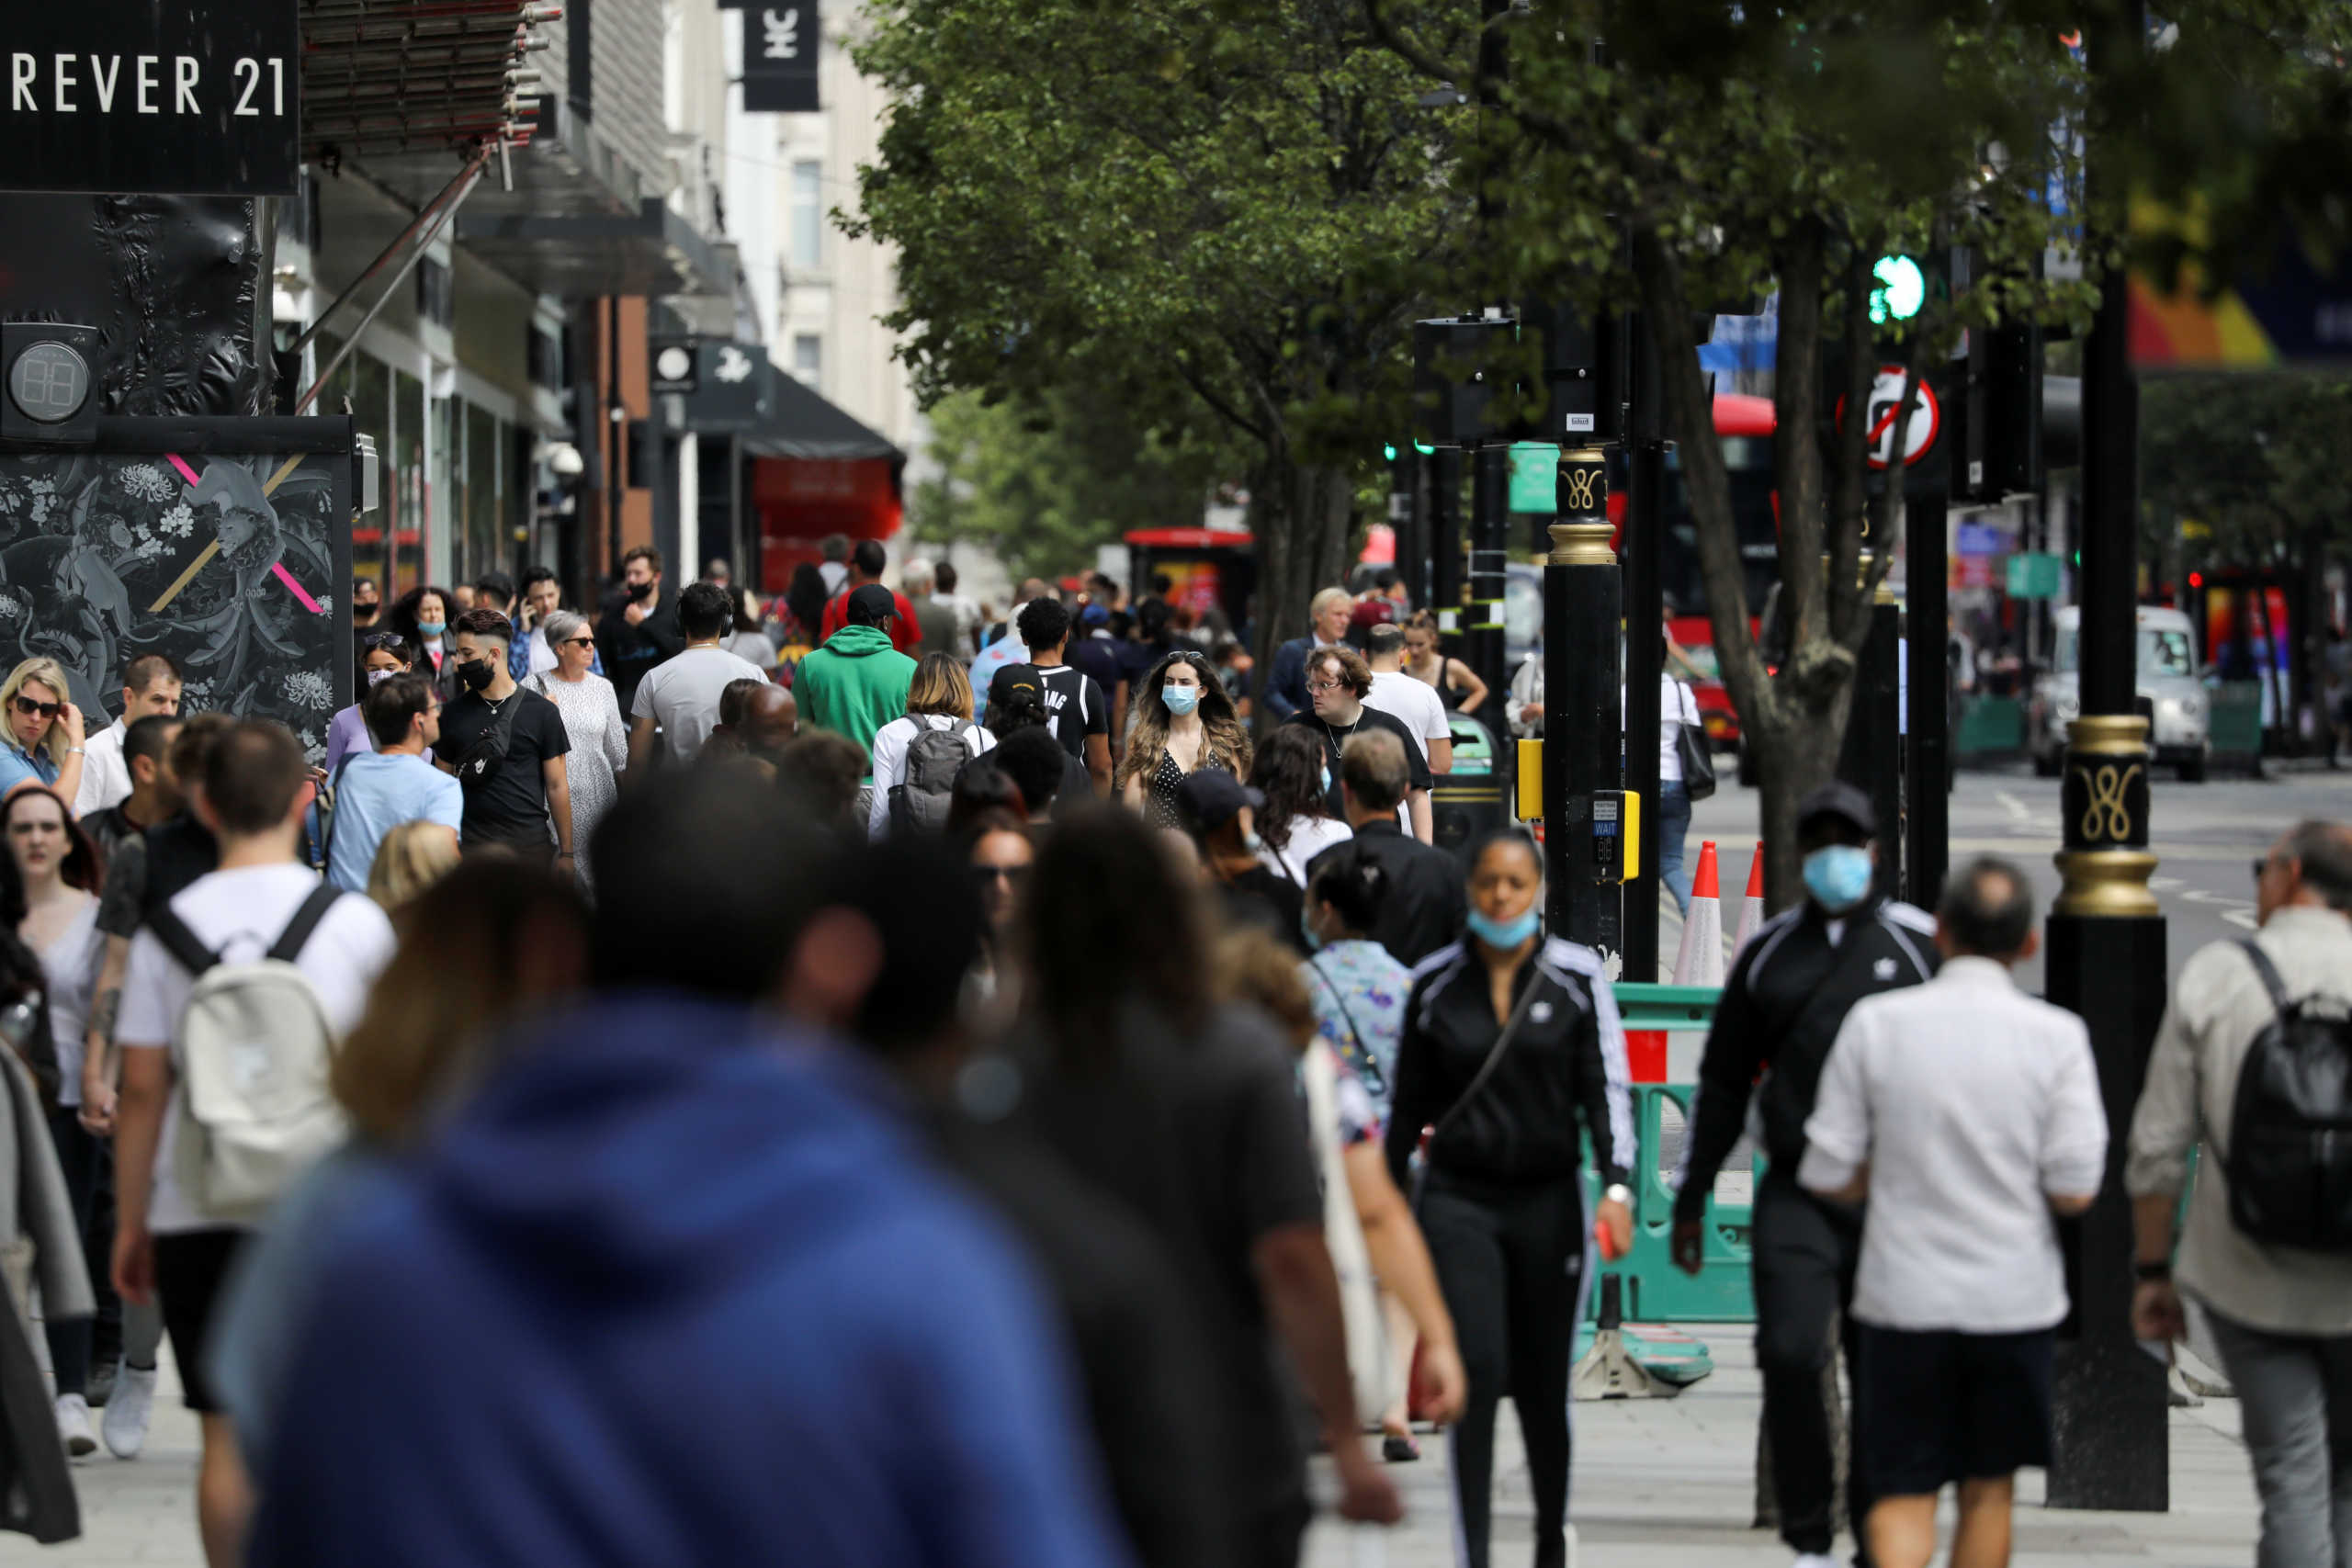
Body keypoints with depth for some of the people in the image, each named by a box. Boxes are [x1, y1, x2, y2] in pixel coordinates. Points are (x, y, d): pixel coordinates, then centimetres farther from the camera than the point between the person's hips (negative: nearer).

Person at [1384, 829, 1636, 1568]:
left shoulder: (1578, 977, 0)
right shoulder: (1435, 982, 4)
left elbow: (1607, 1089, -3)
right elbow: (1409, 1103, 13)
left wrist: (1617, 1186, -17)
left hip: (1548, 1200, 0)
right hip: (1458, 1197, 0)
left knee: (1543, 1385, 7)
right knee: (1478, 1369, -14)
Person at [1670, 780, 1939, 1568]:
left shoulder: (1921, 944, 5)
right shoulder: (1770, 951, 12)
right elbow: (1722, 1081, 18)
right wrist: (1690, 1200, 16)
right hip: (1796, 1196, 1)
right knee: (1790, 1352, -15)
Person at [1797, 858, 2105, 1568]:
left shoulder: (1875, 1023, -6)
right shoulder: (2056, 1036, -7)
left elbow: (1827, 1176, -4)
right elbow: (2075, 1189, -9)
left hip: (1902, 1296, 0)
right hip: (2013, 1297, 0)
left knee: (1902, 1494, 4)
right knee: (1988, 1487, 16)